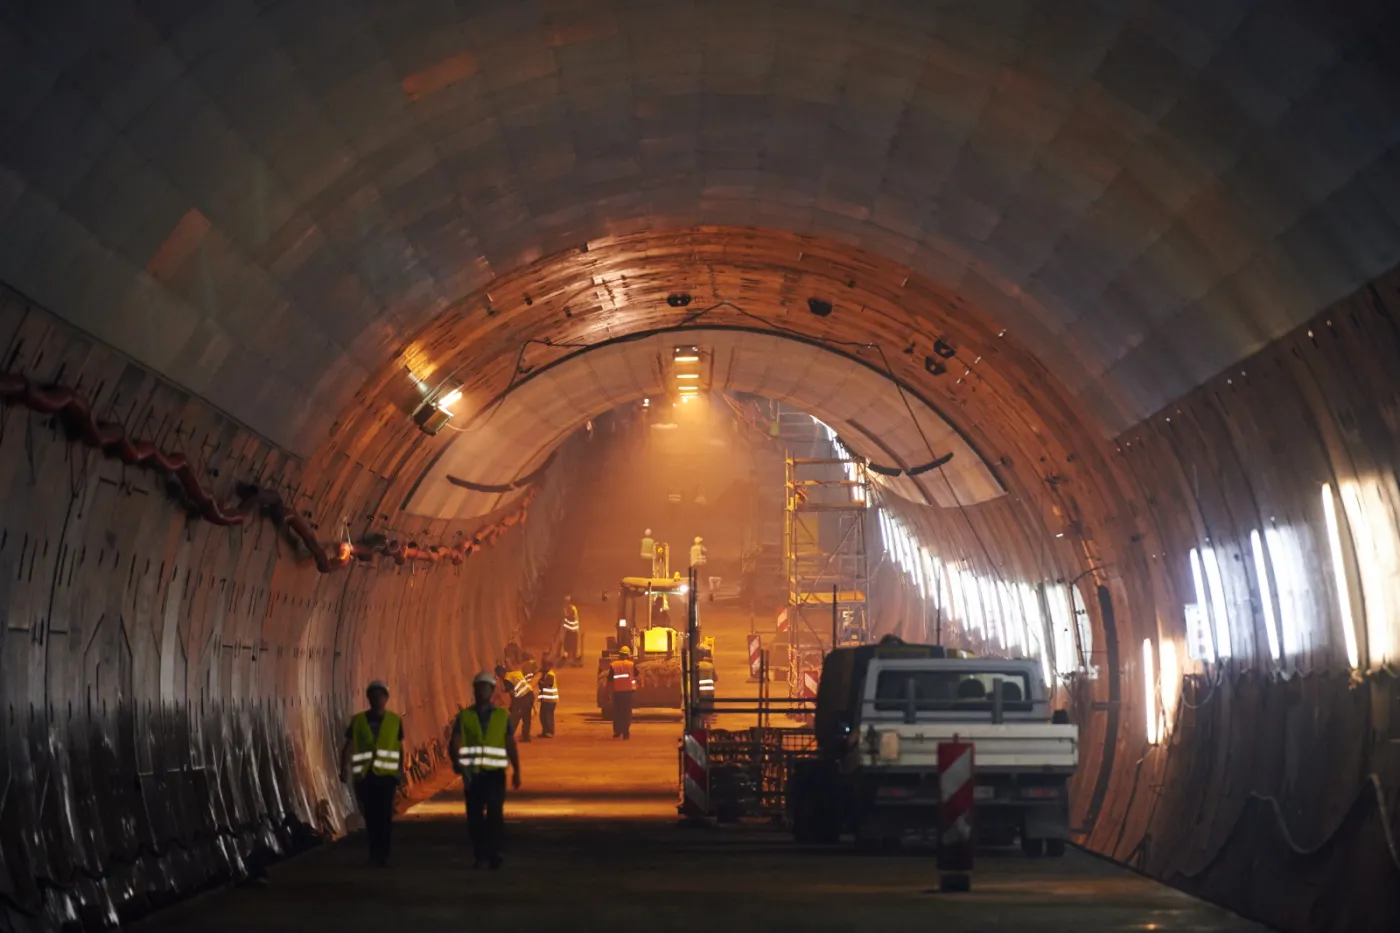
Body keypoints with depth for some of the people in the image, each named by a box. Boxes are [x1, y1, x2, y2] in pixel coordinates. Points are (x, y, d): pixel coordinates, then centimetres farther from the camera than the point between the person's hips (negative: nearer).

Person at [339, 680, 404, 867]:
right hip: (365, 776, 1)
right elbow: (348, 746, -2)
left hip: (386, 774, -1)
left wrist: (401, 771, 11)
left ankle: (383, 854, -7)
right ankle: (374, 853, 19)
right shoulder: (358, 720, 2)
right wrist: (344, 768, -14)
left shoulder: (395, 720, 4)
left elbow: (400, 748, 12)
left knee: (384, 815, -9)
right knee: (370, 816, 7)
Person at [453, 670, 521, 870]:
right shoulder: (464, 716, 6)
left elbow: (511, 745, 6)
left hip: (495, 773, -1)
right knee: (474, 816, 4)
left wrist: (516, 771, 1)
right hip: (472, 774, 1)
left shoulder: (502, 716, 6)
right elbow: (456, 743, -3)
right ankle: (480, 856, 12)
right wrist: (459, 764, -19)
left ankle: (494, 853, -9)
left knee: (495, 811, -15)